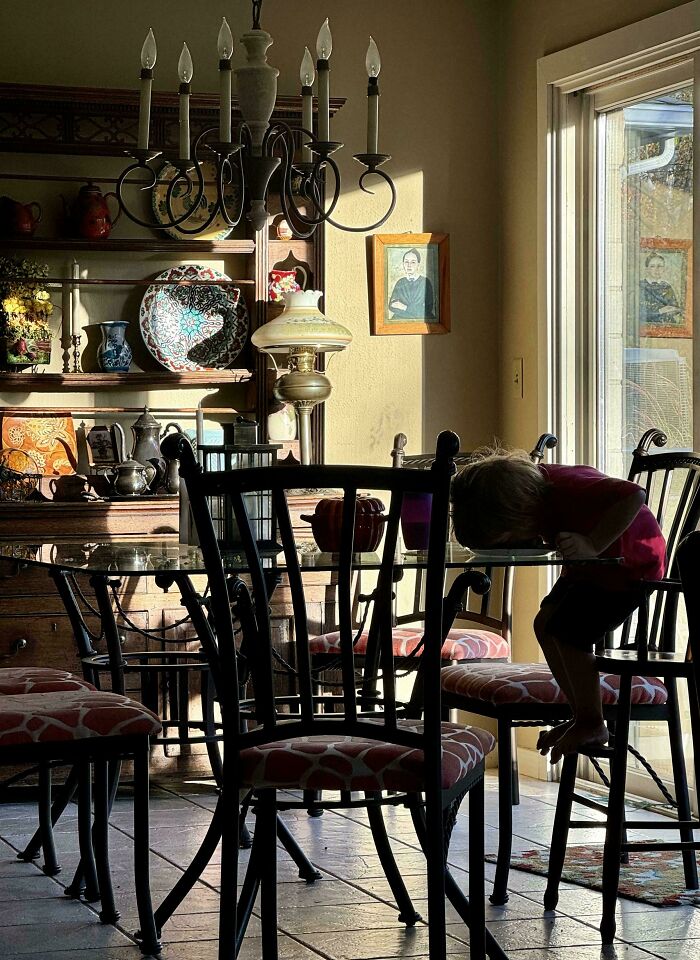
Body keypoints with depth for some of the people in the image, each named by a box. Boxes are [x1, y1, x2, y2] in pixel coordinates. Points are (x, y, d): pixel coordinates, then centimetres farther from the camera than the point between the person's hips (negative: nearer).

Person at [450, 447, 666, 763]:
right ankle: (583, 717, 12)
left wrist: (592, 545, -42)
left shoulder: (567, 486, -36)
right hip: (594, 561, 9)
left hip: (632, 563, -9)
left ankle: (592, 725, 0)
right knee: (546, 625, 3)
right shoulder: (529, 484, -10)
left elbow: (633, 495, -42)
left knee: (569, 633, -16)